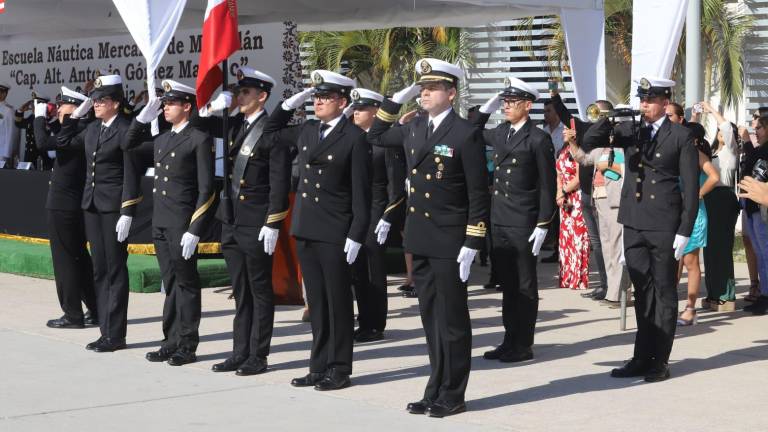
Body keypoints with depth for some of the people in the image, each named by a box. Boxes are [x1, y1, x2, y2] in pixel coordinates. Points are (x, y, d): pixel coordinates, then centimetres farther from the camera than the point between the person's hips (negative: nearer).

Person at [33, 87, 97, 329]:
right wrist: (48, 118, 10)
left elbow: (43, 143, -25)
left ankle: (72, 315, 5)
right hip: (74, 205, 9)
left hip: (62, 207, -9)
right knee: (80, 259, 15)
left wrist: (40, 116, -11)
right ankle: (95, 311, 21)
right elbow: (57, 137, 24)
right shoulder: (80, 128, 8)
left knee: (65, 261, -1)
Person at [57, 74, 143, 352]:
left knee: (115, 269, -1)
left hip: (114, 207, -7)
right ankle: (106, 330, 16)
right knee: (100, 270, 10)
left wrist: (127, 214, -18)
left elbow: (131, 175, -14)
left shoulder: (125, 130, -11)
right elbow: (64, 142, 23)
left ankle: (115, 335, 4)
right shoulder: (93, 129, 11)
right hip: (92, 205, 7)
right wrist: (76, 115, 13)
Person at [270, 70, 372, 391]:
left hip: (335, 235, -6)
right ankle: (319, 366, 19)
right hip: (305, 231, 6)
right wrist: (290, 104, 13)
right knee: (316, 302, 12)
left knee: (338, 302, 3)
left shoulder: (354, 138, -8)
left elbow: (361, 192, -10)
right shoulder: (306, 131, 11)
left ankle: (339, 370, 10)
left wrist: (356, 236, -14)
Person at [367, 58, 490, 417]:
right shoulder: (414, 129, 10)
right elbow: (375, 136, 26)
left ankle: (452, 395, 11)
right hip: (419, 240, 7)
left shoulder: (466, 135, -10)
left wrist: (471, 245, -14)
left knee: (452, 321, 3)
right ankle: (436, 390, 20)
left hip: (450, 243, -6)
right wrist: (397, 99, 13)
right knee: (430, 319, 12)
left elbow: (479, 195, -11)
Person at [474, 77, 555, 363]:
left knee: (525, 286, 2)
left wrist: (543, 225, -13)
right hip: (499, 221, 7)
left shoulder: (538, 139, -9)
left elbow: (547, 186, -10)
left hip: (523, 224, -6)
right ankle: (510, 340, 19)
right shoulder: (500, 133, 10)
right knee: (507, 284, 12)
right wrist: (485, 110, 14)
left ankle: (523, 345, 8)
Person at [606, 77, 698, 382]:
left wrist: (685, 231, -9)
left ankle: (660, 362, 8)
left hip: (664, 226, -4)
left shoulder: (681, 136, -3)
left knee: (664, 293, 3)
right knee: (642, 292, 10)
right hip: (634, 223, 4)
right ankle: (642, 357, 16)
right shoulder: (629, 130, 9)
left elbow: (691, 187, -5)